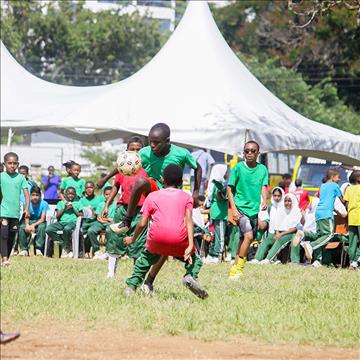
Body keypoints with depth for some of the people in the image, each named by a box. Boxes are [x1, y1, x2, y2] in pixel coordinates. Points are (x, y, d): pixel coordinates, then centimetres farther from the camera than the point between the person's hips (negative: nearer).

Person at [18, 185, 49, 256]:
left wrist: (33, 225, -35)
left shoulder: (44, 204, -13)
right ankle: (24, 249, -25)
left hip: (39, 222, -2)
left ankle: (38, 249, -33)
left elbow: (42, 219, -18)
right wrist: (27, 225, -38)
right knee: (21, 227, -30)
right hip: (30, 221, 2)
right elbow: (26, 217, -15)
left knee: (42, 227, -36)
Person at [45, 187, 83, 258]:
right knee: (48, 229, -29)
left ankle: (67, 247, -17)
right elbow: (57, 216, 14)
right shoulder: (61, 203, 25)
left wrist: (73, 209, 1)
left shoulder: (77, 204, 22)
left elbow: (81, 216, 10)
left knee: (67, 229, -42)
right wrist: (64, 209, 2)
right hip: (61, 222, 3)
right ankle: (63, 244, -18)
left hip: (73, 222, -3)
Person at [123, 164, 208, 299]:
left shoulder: (152, 196, 19)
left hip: (157, 237, 1)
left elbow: (142, 223, 13)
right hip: (180, 238, -1)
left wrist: (132, 239, 30)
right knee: (194, 259, 22)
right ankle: (191, 276, -9)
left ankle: (131, 286, 15)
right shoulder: (186, 197, 18)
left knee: (146, 258, 28)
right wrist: (190, 245, -7)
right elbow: (188, 220, 2)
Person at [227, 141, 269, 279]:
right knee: (248, 236, -21)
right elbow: (230, 189, -1)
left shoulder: (262, 169, 5)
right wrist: (234, 209, -10)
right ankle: (239, 268, -11)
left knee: (246, 239, 10)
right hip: (241, 207, -5)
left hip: (255, 209, 5)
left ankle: (234, 270, 21)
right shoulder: (238, 167, -3)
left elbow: (263, 187, 0)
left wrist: (264, 201, -21)